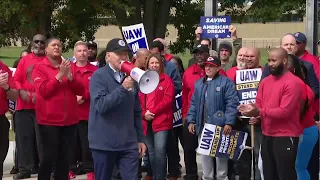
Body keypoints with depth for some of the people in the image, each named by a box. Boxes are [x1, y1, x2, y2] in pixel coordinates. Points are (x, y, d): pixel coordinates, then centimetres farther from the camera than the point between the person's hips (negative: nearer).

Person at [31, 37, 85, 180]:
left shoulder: (68, 66, 12)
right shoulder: (39, 67, -1)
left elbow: (80, 91, 6)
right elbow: (43, 91, -14)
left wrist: (70, 77, -10)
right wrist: (60, 75, -17)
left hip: (69, 119, 5)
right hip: (49, 120, -4)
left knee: (64, 157, 9)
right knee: (48, 157, -5)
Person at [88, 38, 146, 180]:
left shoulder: (130, 77, 9)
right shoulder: (99, 76, -6)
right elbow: (101, 105, -20)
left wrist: (140, 138, 12)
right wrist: (123, 88, -25)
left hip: (128, 143, 4)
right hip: (104, 143, -4)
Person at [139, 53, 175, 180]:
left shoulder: (166, 80, 1)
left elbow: (168, 99, -8)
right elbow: (139, 100, 9)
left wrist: (152, 111, -13)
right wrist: (144, 114, -8)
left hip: (161, 121, -4)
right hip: (147, 122, 4)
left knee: (160, 151, -13)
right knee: (151, 151, 11)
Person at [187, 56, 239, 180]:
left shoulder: (226, 82, -7)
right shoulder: (199, 83, 14)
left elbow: (232, 103, -13)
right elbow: (193, 103, 16)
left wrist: (229, 122, -20)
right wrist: (191, 120, 8)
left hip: (219, 125, -6)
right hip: (202, 126, 6)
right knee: (204, 152, 13)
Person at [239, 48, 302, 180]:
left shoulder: (292, 82, -14)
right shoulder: (265, 81, 11)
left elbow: (284, 111, -21)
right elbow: (258, 105, 11)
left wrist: (259, 112, -25)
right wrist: (255, 114, -12)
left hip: (285, 137, -8)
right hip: (267, 136, 8)